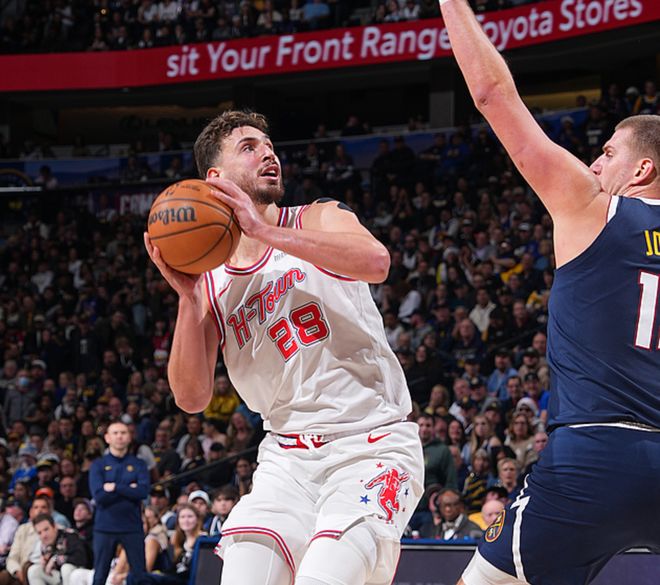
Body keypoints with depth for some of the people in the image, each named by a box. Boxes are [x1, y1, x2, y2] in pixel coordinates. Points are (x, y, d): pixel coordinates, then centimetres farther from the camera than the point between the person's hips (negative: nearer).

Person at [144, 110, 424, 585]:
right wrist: (188, 297, -8)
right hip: (287, 456, 4)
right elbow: (192, 398, 2)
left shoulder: (319, 220, 3)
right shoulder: (211, 281, 10)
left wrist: (263, 230, -21)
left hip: (372, 444, -3)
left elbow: (376, 262, -21)